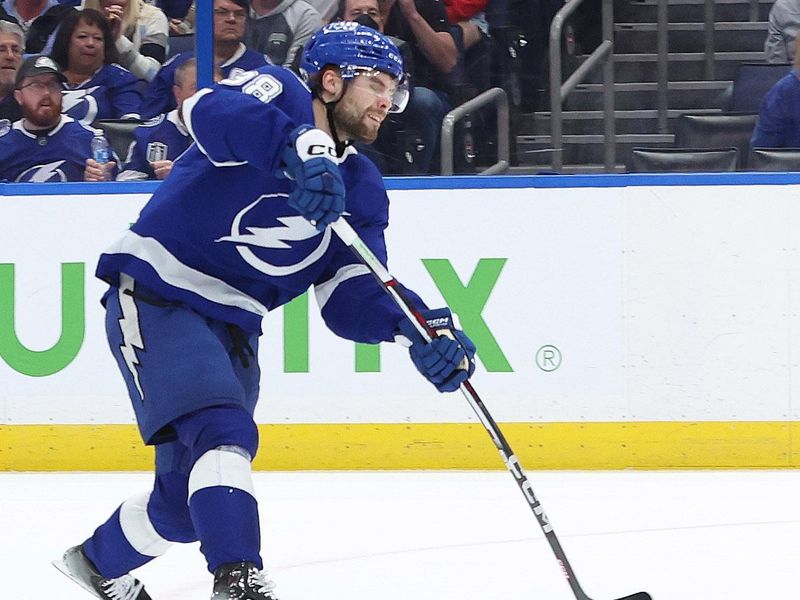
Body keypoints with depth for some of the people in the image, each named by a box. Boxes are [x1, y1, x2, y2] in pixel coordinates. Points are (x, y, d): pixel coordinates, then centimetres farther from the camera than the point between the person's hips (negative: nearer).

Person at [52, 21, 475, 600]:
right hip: (156, 298, -8)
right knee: (224, 434, -28)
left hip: (233, 326, 8)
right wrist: (297, 147, -49)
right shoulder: (281, 94, -10)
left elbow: (349, 297, 2)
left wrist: (420, 329, -16)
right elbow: (213, 110, -33)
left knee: (193, 496, 12)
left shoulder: (361, 189, 9)